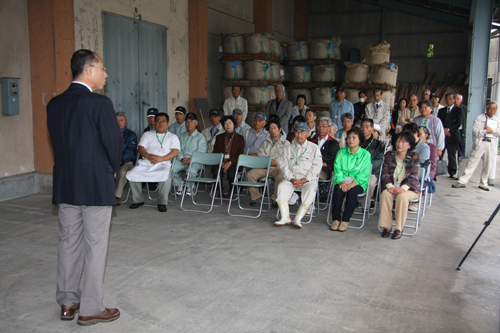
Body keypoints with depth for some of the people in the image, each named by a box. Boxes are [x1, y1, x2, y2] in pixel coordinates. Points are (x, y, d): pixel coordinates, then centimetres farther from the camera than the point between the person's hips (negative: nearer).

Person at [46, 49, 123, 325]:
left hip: (64, 186, 7)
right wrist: (110, 171, 6)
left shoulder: (54, 104, 5)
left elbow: (57, 142, 8)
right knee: (95, 247, 4)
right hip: (95, 186, -7)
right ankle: (90, 309, 13)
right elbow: (114, 143, -12)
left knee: (68, 243, 16)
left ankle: (67, 303, 27)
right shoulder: (100, 103, -15)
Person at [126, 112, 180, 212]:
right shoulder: (147, 134, 23)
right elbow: (141, 148, 10)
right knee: (132, 175, -24)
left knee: (166, 177, -36)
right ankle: (138, 200, -4)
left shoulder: (173, 137, 17)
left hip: (163, 164, -2)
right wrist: (148, 156, -13)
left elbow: (175, 152, 2)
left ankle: (162, 202, -18)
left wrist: (161, 158, -15)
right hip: (146, 163, 3)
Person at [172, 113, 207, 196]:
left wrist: (190, 159, -17)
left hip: (194, 161, -4)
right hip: (181, 160, 4)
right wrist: (182, 158, -9)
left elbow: (201, 152, -4)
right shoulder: (182, 136, 22)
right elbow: (178, 150, 12)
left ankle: (189, 186, -5)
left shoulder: (200, 137, 8)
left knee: (191, 171, -37)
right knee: (171, 169, -24)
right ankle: (180, 184, 3)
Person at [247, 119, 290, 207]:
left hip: (277, 168, -3)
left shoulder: (285, 143, 12)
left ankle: (275, 198, -18)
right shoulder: (265, 142, 23)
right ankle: (256, 197, -10)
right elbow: (260, 155, 10)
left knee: (280, 177, -37)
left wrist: (274, 162, -14)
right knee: (250, 174, -22)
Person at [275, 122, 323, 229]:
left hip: (308, 179, -2)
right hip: (291, 178, 2)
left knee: (310, 190, -33)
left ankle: (298, 219, -33)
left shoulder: (314, 148, 7)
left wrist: (305, 180, -13)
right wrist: (291, 179, -12)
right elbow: (284, 165, 5)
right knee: (282, 186, -27)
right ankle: (285, 218, -26)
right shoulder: (289, 148, 14)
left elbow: (316, 166, -1)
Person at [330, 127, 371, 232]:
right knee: (338, 190, -31)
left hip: (358, 183, -2)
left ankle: (345, 220, -23)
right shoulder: (341, 152, 13)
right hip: (342, 180, 2)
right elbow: (337, 169, 4)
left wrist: (352, 184, -19)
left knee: (352, 191, -34)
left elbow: (364, 174, -4)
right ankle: (335, 219, -21)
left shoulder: (365, 154, 4)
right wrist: (341, 181, -15)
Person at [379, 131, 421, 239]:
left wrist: (403, 188, -23)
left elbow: (414, 176, -7)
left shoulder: (415, 156, 3)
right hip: (392, 186, 3)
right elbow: (385, 173, 4)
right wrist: (390, 186, -16)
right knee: (385, 194, -30)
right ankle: (386, 226, -25)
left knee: (402, 196, -35)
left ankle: (399, 229, -27)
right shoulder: (389, 155, 11)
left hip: (409, 188, -2)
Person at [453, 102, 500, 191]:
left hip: (491, 144, 3)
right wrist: (486, 131, -13)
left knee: (487, 165, 6)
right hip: (480, 143, -3)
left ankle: (483, 183, 19)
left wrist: (492, 130, -10)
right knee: (472, 162, -6)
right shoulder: (479, 118, 3)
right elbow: (475, 131, -9)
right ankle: (462, 181, -5)